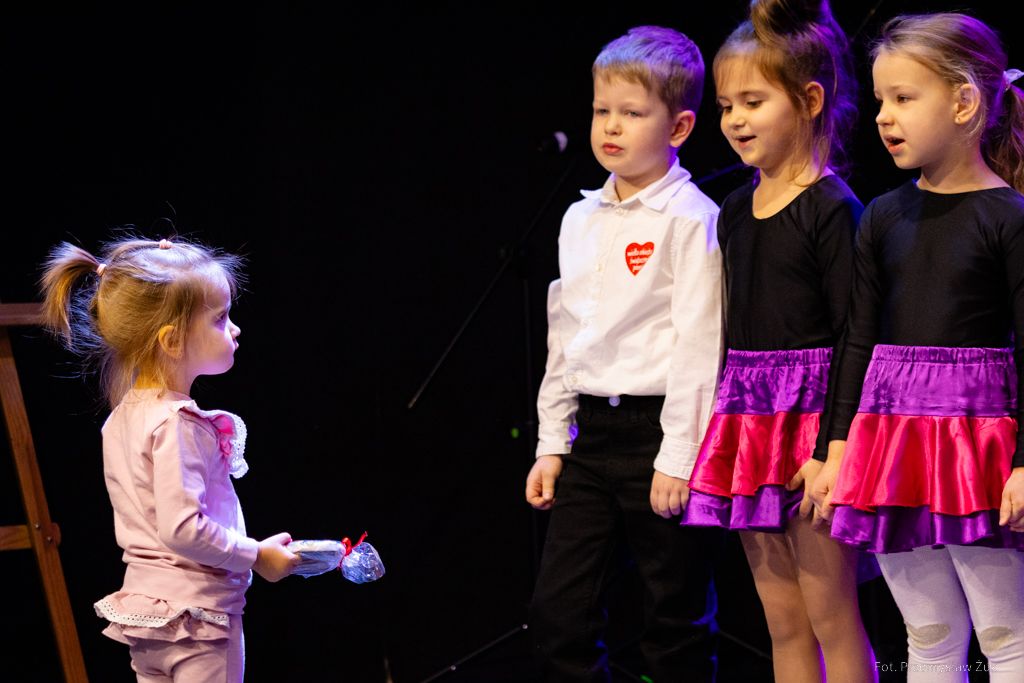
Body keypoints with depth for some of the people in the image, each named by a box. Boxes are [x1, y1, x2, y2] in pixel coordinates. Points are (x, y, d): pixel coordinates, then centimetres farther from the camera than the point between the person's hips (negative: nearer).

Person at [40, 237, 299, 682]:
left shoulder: (122, 416, 8)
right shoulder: (176, 423, -20)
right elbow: (181, 529, -25)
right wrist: (256, 555, -14)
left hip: (143, 600, 9)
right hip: (196, 609, -9)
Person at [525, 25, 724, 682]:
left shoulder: (689, 219, -9)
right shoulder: (581, 219, 13)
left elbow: (698, 344, -13)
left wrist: (678, 456, -17)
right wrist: (552, 444, 14)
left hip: (657, 430, -7)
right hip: (591, 431, 7)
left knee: (676, 623, 1)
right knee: (558, 610, 5)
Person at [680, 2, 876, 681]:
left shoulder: (832, 209, -11)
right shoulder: (735, 211, 11)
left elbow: (854, 337, -13)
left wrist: (830, 447, -18)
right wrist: (722, 431, 15)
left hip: (810, 417, -7)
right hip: (748, 417, 7)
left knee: (830, 613, -3)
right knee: (782, 619, 11)